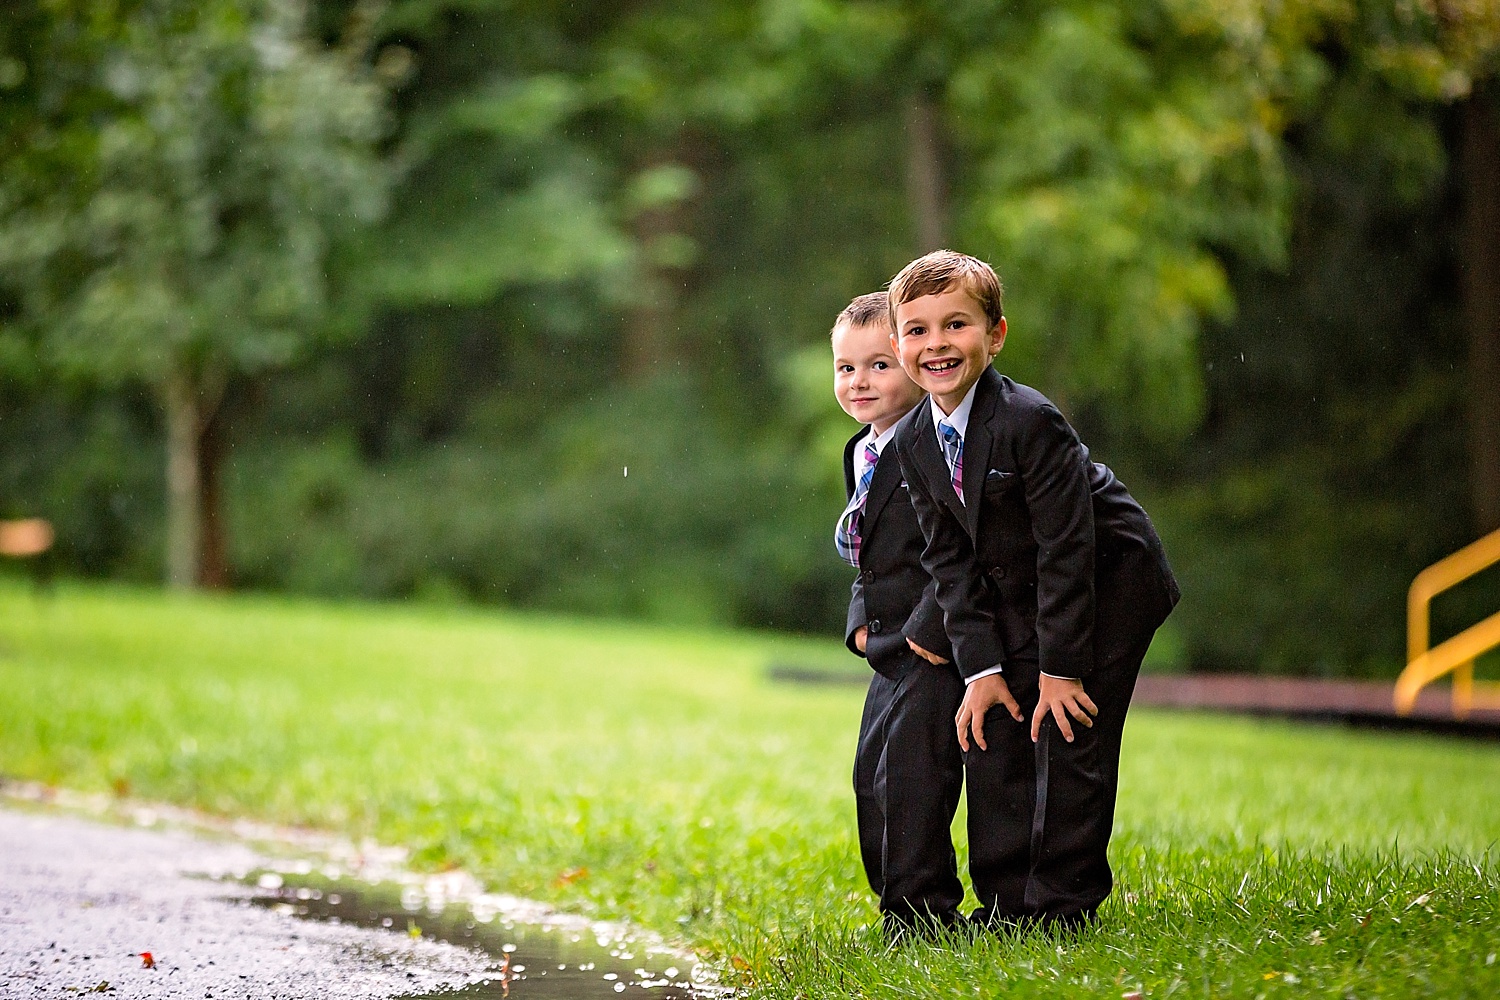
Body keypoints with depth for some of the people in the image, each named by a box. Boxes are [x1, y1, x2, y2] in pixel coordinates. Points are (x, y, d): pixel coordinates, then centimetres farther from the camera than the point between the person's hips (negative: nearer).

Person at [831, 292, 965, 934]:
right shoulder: (861, 454, 13)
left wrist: (928, 629, -22)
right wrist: (862, 618, 8)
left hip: (940, 641, -10)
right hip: (893, 648, 10)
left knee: (909, 773, -11)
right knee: (872, 775, 13)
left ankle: (920, 914, -5)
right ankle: (899, 903, 24)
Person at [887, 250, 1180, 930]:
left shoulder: (1029, 421, -28)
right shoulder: (914, 441, -6)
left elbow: (1067, 548, -25)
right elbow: (951, 560, -2)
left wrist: (1060, 666, -22)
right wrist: (981, 666, -9)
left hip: (1110, 584, -7)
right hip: (1020, 597, 7)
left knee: (1068, 735, -10)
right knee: (993, 736, 2)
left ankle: (1063, 904, -2)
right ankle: (1005, 902, 10)